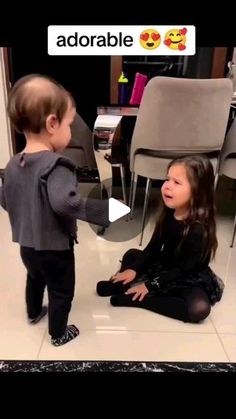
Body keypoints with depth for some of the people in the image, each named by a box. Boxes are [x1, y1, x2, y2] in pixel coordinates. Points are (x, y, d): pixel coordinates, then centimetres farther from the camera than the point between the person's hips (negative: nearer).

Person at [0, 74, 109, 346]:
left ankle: (33, 313, 58)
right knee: (62, 292, 17)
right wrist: (107, 212, -38)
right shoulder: (56, 165, -28)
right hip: (55, 247, -7)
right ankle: (58, 334, 38)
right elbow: (65, 202, -44)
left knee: (35, 278, 33)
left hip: (26, 245, 8)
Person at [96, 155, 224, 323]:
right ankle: (123, 285, -18)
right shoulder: (168, 214, -9)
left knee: (199, 309, -34)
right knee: (132, 254, 9)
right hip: (164, 267, 6)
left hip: (189, 278, -6)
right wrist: (133, 269, -13)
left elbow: (184, 268, -25)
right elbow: (153, 247, -2)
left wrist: (150, 285, -25)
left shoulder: (199, 229, -28)